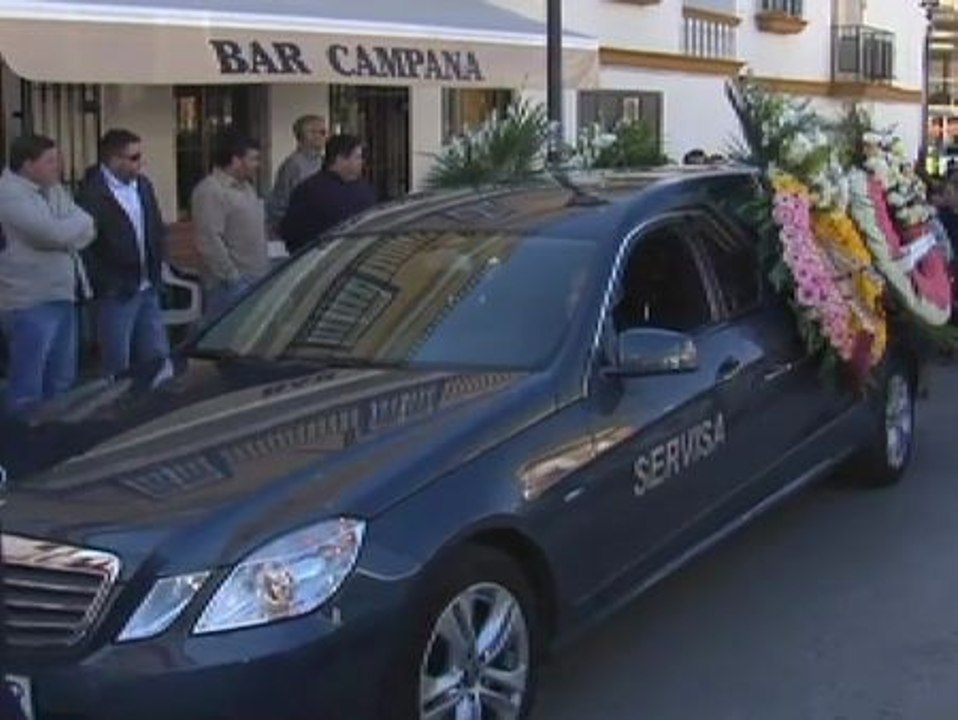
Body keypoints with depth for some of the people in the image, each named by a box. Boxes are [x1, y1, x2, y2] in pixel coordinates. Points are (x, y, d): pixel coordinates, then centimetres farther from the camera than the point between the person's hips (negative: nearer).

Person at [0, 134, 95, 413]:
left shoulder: (55, 190, 13)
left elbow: (86, 232, 8)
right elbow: (55, 233, -24)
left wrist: (69, 228, -13)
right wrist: (80, 221, -4)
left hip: (62, 296, 9)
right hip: (31, 302, -9)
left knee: (62, 382, 16)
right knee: (27, 389, -4)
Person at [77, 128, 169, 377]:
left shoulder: (143, 185, 8)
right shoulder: (92, 194, -15)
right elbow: (84, 245, -14)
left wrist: (156, 271, 8)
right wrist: (104, 285, -13)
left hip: (148, 289, 7)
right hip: (117, 294, -7)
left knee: (159, 359, 13)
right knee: (118, 368, 4)